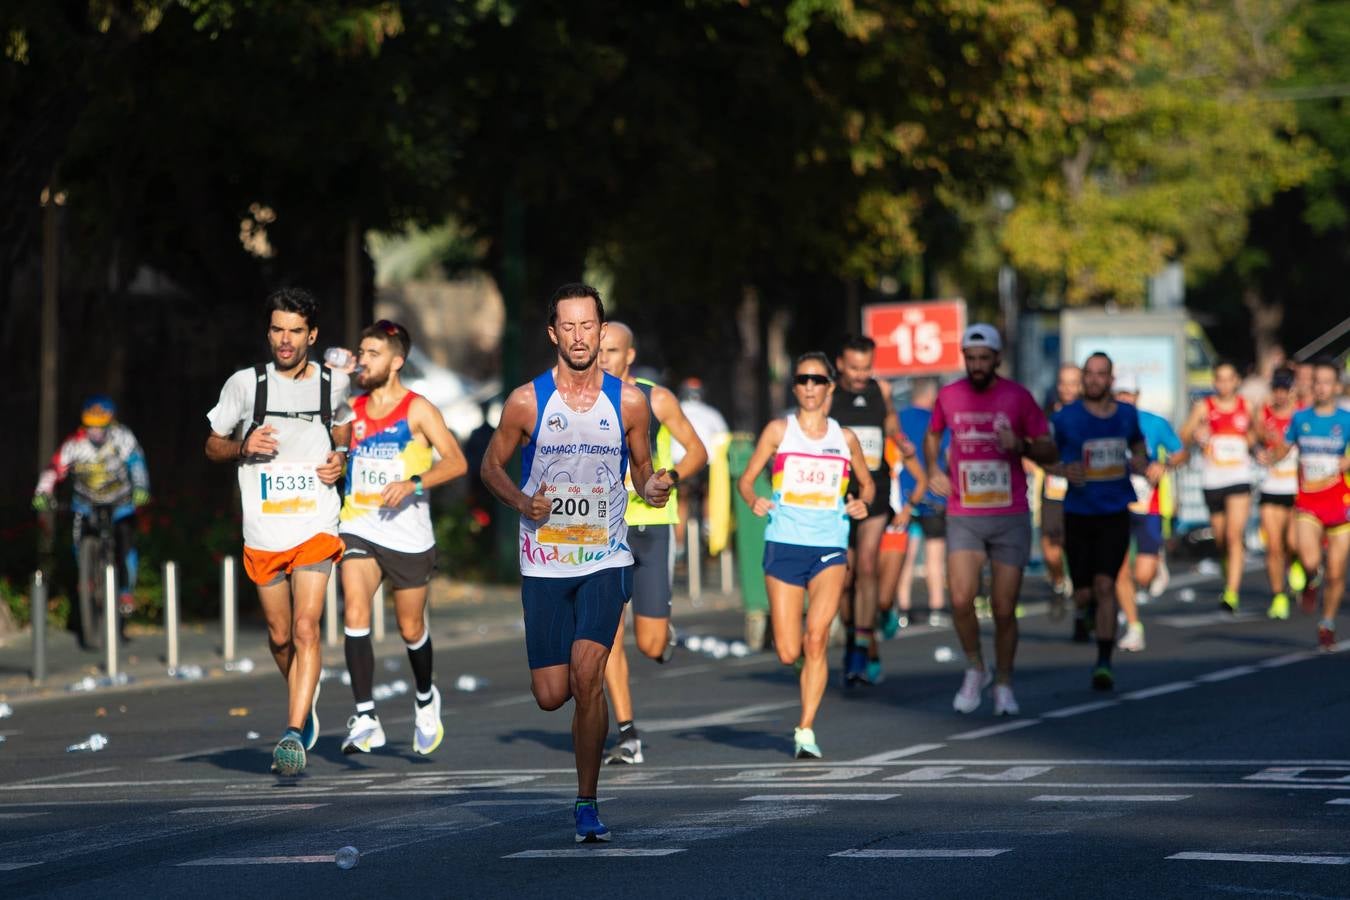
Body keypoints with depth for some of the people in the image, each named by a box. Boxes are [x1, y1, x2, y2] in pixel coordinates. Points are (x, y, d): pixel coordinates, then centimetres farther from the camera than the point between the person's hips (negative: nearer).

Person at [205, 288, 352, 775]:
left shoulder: (334, 384, 3)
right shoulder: (245, 383, 0)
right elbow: (213, 445, 10)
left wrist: (342, 463, 0)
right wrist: (243, 448, -11)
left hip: (316, 529, -1)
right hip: (263, 532, 1)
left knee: (305, 628, -17)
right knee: (279, 636, 12)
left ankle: (294, 734, -21)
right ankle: (305, 702, 40)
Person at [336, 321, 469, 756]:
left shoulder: (417, 409, -5)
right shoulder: (351, 409, 7)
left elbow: (456, 462, -13)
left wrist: (413, 483, -26)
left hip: (407, 533, -2)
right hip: (358, 528, 2)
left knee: (411, 628, 11)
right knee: (354, 615, -19)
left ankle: (425, 698, 40)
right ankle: (365, 719, -20)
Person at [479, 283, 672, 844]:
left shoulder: (628, 402, 0)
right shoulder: (526, 402, -3)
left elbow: (642, 472, 12)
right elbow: (491, 466, 8)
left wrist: (653, 489, -12)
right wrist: (520, 502, -12)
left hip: (605, 561, -1)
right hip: (544, 564, 1)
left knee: (587, 676, -18)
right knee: (551, 695, 0)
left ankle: (587, 803, -4)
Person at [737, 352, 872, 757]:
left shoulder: (844, 438, 8)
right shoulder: (779, 430, 4)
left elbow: (866, 483, 21)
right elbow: (746, 478, 6)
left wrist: (862, 503, -1)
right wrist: (754, 501, -16)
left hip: (830, 548, 0)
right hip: (784, 545, 0)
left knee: (816, 639, -18)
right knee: (788, 653, -2)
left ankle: (806, 731, -11)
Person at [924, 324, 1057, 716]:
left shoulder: (1018, 397, -3)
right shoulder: (949, 396, 3)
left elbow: (1050, 452, 1)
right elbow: (932, 434, 24)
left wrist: (1020, 445, -19)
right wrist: (932, 468, 5)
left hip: (1011, 517, -1)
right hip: (963, 517, 1)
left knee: (1005, 608, 0)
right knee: (961, 599, -14)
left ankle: (1004, 683, 19)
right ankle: (975, 669, 10)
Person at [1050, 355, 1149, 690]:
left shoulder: (1127, 415, 4)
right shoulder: (1065, 418, -5)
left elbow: (1138, 449, 21)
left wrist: (1144, 466, -1)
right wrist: (1064, 471, -17)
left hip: (1115, 514, 0)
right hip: (1078, 514, 0)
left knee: (1105, 586, -14)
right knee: (1084, 594, 3)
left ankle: (1104, 663, -12)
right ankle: (1085, 608, 43)